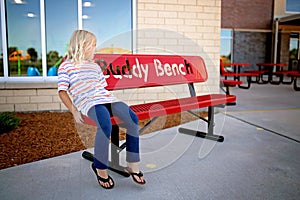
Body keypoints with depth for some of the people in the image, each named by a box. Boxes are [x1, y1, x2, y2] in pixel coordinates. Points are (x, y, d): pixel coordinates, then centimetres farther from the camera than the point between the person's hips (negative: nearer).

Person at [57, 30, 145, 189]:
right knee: (106, 125, -36)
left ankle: (133, 165, -10)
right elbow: (62, 91, 4)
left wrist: (111, 102, 10)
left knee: (133, 119, -19)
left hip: (106, 98, 6)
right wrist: (74, 111, -8)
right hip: (88, 102, -6)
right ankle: (100, 168, -15)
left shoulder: (95, 66, 31)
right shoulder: (65, 66, 12)